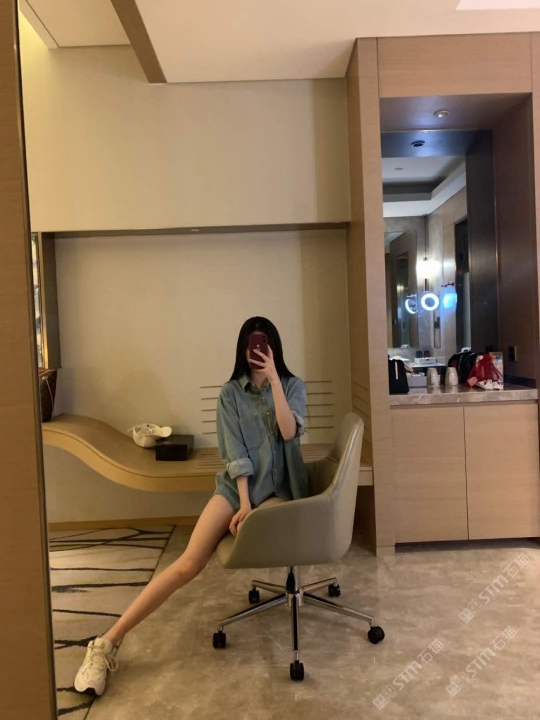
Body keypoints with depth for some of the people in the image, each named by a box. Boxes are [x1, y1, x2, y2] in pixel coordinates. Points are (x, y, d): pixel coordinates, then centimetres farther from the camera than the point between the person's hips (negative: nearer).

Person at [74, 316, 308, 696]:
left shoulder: (293, 386, 5)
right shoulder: (231, 393, 4)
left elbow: (289, 431, -13)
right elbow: (235, 452, -4)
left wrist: (274, 378, -16)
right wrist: (244, 502, -14)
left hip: (277, 488, 0)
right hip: (236, 485, 0)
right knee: (188, 564, -17)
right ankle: (108, 642, -11)